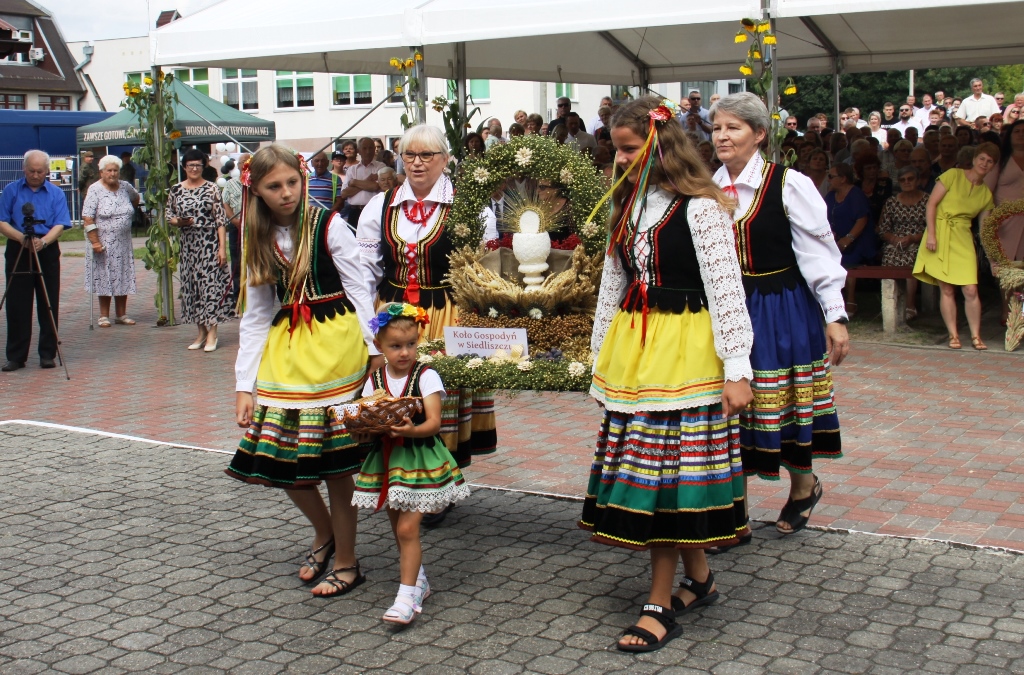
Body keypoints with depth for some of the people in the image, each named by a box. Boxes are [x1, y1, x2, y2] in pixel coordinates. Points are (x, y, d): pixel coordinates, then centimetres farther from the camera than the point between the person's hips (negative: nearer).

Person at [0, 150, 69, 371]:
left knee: (49, 306, 2)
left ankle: (48, 355, 10)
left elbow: (60, 225, -4)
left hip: (48, 252, 0)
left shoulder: (56, 194, 6)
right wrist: (21, 237, -18)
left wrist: (44, 241, -23)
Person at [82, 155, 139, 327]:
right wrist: (94, 241, -20)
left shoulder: (125, 186, 4)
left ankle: (121, 315, 16)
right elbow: (87, 218, -14)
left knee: (123, 278, 7)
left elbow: (136, 198, 28)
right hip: (103, 243, -4)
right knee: (105, 279, 0)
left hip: (124, 243, 4)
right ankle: (104, 316, 8)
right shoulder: (95, 190, -9)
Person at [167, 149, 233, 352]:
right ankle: (202, 332, 14)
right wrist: (178, 221, -10)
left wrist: (222, 247, -10)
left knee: (211, 284, -6)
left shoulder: (212, 189, -2)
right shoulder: (175, 190, 7)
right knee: (191, 286, 6)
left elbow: (221, 220, -4)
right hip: (187, 245, 4)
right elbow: (169, 216, 14)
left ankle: (212, 333, -1)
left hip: (209, 244, -4)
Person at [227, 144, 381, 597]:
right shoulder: (260, 241, 9)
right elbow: (255, 318, 9)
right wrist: (244, 385, 4)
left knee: (333, 460, -2)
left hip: (335, 347, -5)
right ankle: (324, 532, 31)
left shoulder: (328, 226, -4)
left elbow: (358, 289, -3)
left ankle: (346, 562, 15)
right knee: (280, 459, 3)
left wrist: (375, 349, -11)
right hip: (284, 352, 5)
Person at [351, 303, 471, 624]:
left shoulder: (426, 377, -8)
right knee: (399, 528, 15)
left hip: (420, 459, -5)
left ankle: (407, 596, -4)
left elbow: (434, 423, -15)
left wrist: (411, 430, -34)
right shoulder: (374, 381, 5)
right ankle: (418, 582, 34)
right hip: (385, 460, 5)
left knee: (407, 528, -11)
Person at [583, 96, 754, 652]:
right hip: (630, 352, 7)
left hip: (683, 351, -7)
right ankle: (699, 579, 27)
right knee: (641, 466, 10)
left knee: (664, 469, -4)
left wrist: (737, 369, -16)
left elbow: (727, 291, -12)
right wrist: (602, 359, 17)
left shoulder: (700, 208, -9)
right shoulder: (625, 208, 13)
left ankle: (661, 606, 6)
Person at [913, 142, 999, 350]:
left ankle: (975, 336, 3)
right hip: (940, 234, -3)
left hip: (963, 238, 3)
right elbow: (932, 203, -6)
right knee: (947, 290, -2)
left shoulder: (986, 194, 11)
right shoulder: (953, 175, -2)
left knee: (971, 290, -7)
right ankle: (953, 335, 6)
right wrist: (931, 233, -15)